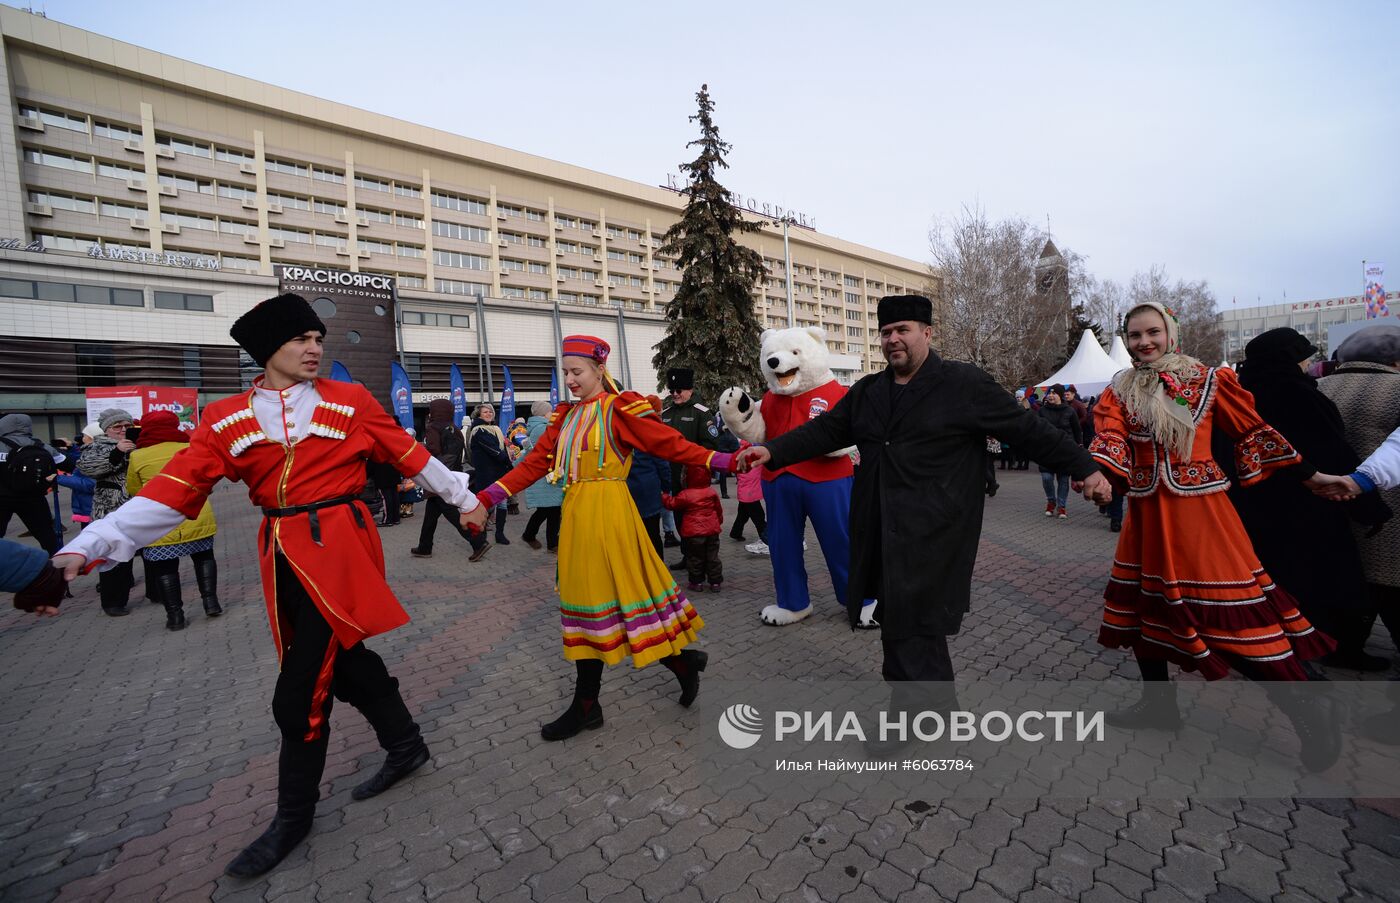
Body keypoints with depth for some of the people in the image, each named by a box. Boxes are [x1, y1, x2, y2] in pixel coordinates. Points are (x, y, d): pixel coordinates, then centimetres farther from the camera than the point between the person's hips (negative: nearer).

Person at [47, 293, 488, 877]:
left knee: (299, 690, -1)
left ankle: (295, 813, 22)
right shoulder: (227, 419, 5)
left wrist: (464, 499, 6)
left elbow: (411, 455, 2)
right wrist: (85, 548, -11)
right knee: (343, 657, 15)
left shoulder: (350, 401, -2)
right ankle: (406, 745, 36)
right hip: (282, 555, 4)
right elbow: (174, 490, -1)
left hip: (338, 545, -4)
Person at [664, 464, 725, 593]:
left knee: (695, 558, 8)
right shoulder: (712, 492, 2)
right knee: (713, 557, 11)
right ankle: (715, 582, 15)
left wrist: (664, 496, 18)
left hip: (693, 532, -4)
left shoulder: (685, 495, -12)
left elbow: (672, 504, 0)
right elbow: (718, 509, 13)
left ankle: (697, 582, 13)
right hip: (712, 530, 4)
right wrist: (719, 521, 29)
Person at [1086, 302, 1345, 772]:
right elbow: (1109, 440, -12)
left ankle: (1309, 711, 18)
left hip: (1199, 511, -3)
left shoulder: (1209, 380, 1)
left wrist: (1306, 475, 8)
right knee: (1143, 603, 11)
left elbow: (1251, 431, 7)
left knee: (1233, 614, -4)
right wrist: (1097, 474, -30)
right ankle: (1158, 703, 28)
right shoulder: (1118, 391, 3)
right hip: (1146, 513, 3)